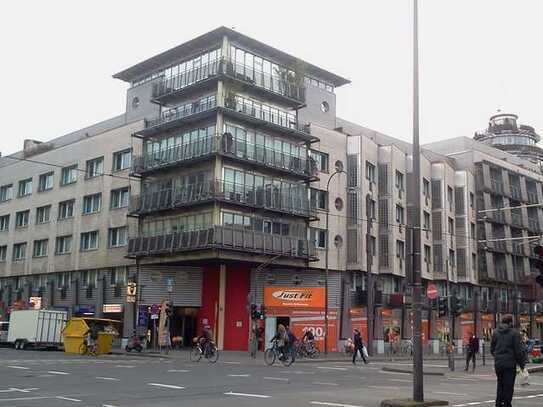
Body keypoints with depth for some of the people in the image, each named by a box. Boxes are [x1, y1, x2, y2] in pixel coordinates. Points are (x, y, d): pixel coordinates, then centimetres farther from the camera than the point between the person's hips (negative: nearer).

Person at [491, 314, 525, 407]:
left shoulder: (495, 332, 6)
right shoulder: (514, 333, -9)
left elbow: (492, 349, 10)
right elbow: (518, 350, -10)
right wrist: (522, 364, -2)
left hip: (498, 364, 5)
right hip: (510, 364, -5)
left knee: (500, 384, 18)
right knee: (508, 386, 3)